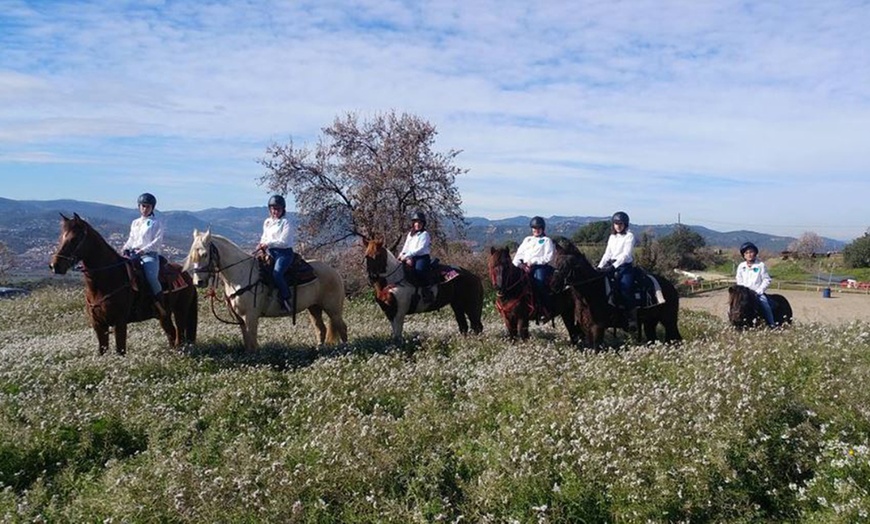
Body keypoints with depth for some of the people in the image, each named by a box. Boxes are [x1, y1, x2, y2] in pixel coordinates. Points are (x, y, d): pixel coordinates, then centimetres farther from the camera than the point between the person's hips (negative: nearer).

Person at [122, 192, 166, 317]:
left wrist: (144, 250, -16)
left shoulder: (157, 222, 4)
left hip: (150, 254, -6)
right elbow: (131, 239, 25)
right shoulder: (134, 223, 23)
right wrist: (126, 247, 3)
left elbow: (158, 240, -5)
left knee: (151, 276, -31)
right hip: (133, 254, 7)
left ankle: (161, 306, -20)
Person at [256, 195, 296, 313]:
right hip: (271, 252, 8)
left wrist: (268, 243, -18)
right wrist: (262, 244, 1)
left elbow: (283, 242, -12)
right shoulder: (267, 222, 16)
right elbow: (264, 237, 23)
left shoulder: (285, 223, -5)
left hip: (284, 253, -7)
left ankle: (287, 300, -24)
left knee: (276, 273, -30)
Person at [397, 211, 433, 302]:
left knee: (419, 270, -33)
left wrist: (407, 255, -20)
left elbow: (420, 248, -13)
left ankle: (427, 293, -33)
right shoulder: (410, 234, 19)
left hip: (423, 257, -7)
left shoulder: (424, 234, -3)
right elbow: (406, 246, 17)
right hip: (411, 258, 7)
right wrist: (402, 254, -4)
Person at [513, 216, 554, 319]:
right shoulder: (527, 239, 25)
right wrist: (515, 264, -3)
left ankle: (544, 309, -28)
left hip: (541, 266, -4)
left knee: (539, 280, -32)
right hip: (525, 266, 4)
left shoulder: (547, 240, 12)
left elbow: (548, 257, -1)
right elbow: (519, 253, 17)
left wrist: (534, 261, -11)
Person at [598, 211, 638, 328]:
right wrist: (600, 267, 0)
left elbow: (626, 254, -14)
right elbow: (607, 254, 15)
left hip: (625, 266, -7)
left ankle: (632, 318, -22)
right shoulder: (612, 237, 17)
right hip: (612, 266, 7)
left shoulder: (629, 236, -2)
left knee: (625, 286, -28)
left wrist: (614, 266, -24)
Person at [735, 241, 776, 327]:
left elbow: (766, 280, 0)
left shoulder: (761, 265, 1)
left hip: (758, 292, -2)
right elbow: (739, 281, 11)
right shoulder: (741, 266, 8)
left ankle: (772, 324, -19)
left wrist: (758, 291, -10)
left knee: (765, 304, -23)